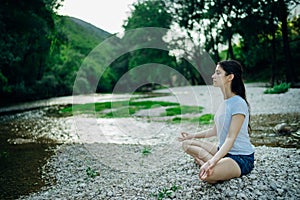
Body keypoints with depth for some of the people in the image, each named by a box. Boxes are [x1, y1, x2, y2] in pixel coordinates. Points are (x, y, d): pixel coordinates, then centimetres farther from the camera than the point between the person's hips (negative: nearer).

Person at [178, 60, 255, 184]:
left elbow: (230, 139, -25)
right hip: (224, 150, 9)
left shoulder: (238, 103, -21)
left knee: (206, 174, -35)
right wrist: (193, 136, 20)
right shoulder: (224, 102, 7)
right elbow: (215, 130, 16)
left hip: (242, 158, -9)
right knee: (187, 144, 7)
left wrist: (212, 161, -35)